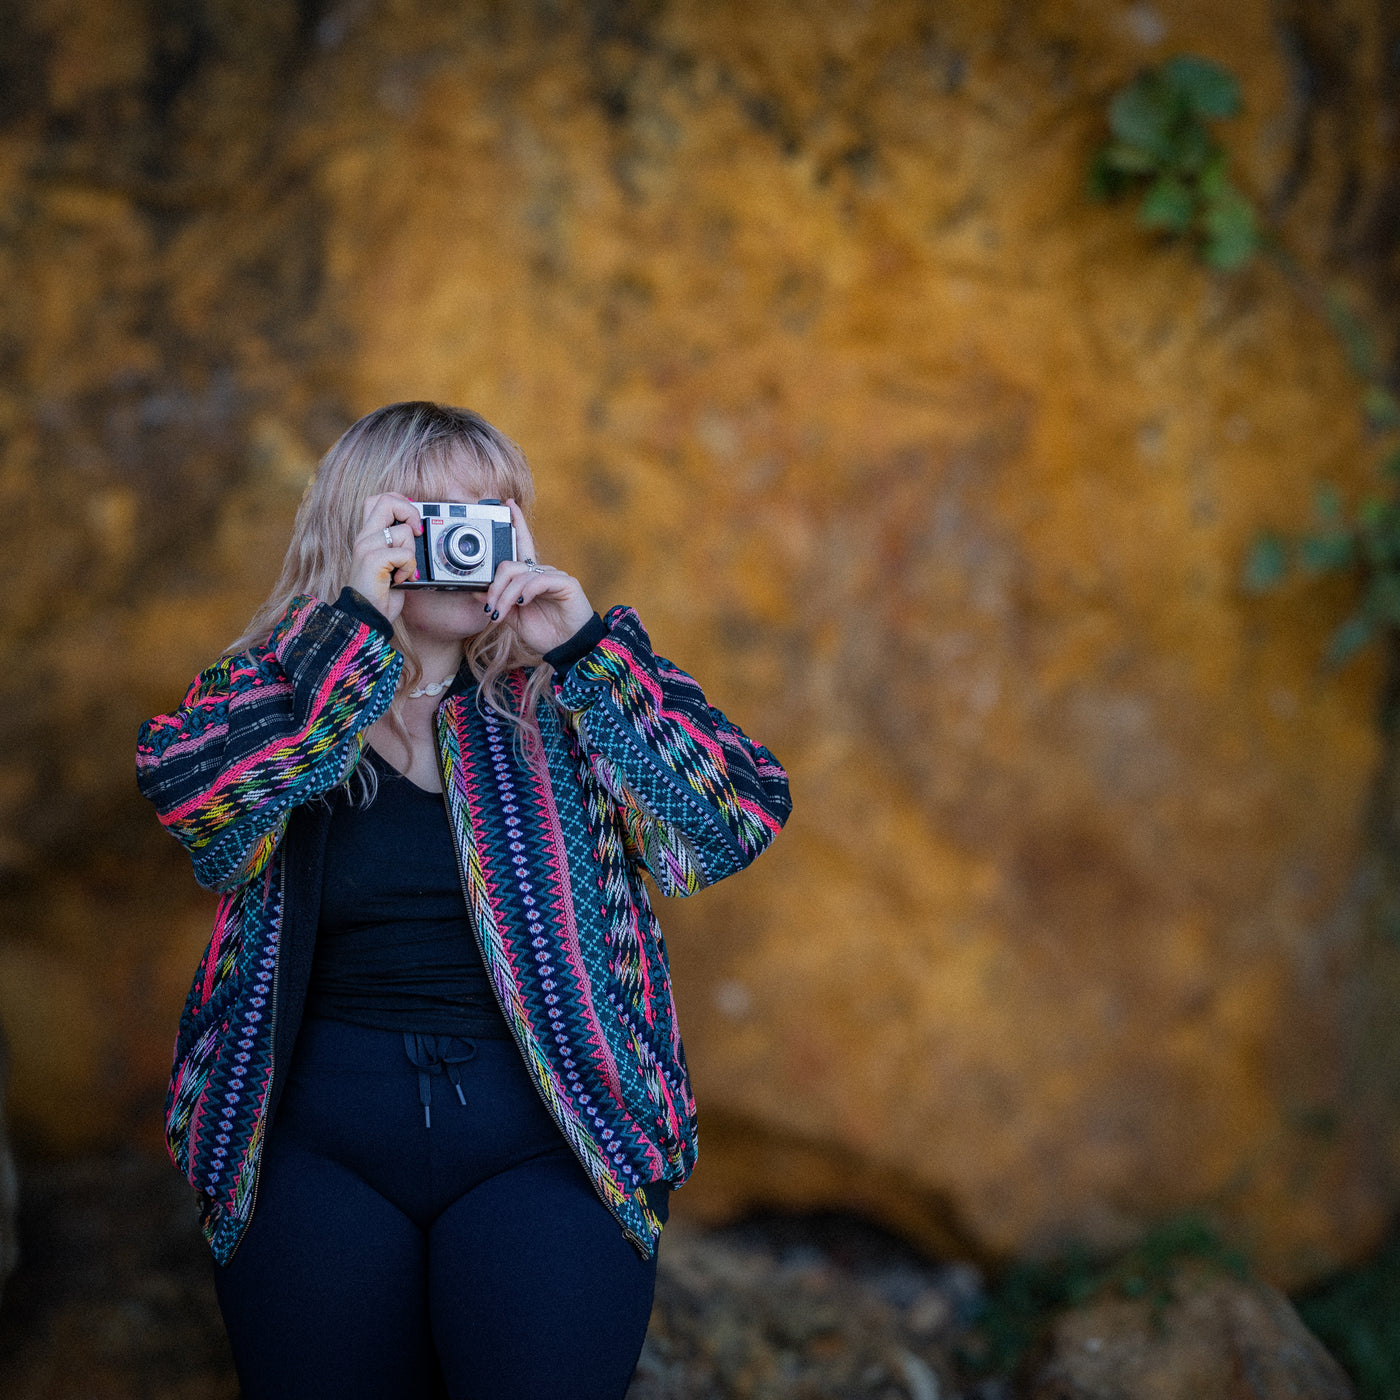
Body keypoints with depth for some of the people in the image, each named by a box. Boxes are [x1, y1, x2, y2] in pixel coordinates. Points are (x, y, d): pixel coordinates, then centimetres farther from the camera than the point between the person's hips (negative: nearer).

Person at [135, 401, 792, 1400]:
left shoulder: (557, 702, 6)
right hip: (319, 1148, 0)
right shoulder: (272, 692, 5)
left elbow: (744, 819, -6)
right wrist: (358, 623, -17)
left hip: (548, 1144, 0)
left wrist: (585, 644, -10)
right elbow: (185, 793, -17)